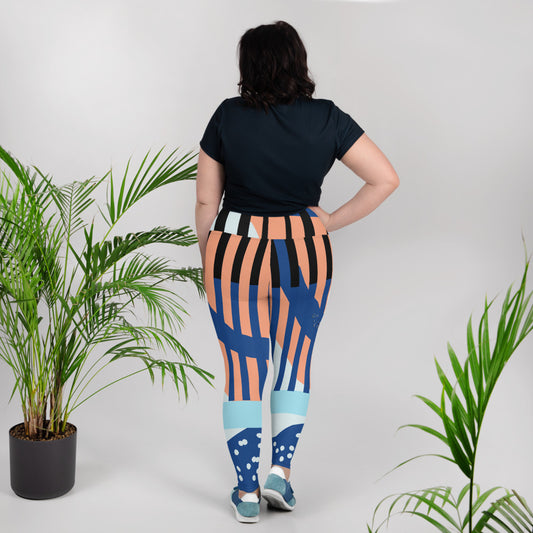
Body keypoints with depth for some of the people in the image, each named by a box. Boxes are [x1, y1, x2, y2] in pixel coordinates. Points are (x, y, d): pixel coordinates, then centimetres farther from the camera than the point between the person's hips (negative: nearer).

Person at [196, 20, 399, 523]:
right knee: (295, 363, 19)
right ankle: (280, 470, 13)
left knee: (243, 370, 8)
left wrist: (207, 259, 10)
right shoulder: (327, 118, -6)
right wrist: (332, 221, -1)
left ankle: (246, 492, 14)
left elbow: (205, 200, -3)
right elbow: (386, 178, -8)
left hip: (236, 253, -1)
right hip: (305, 255, 1)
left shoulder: (228, 117, -8)